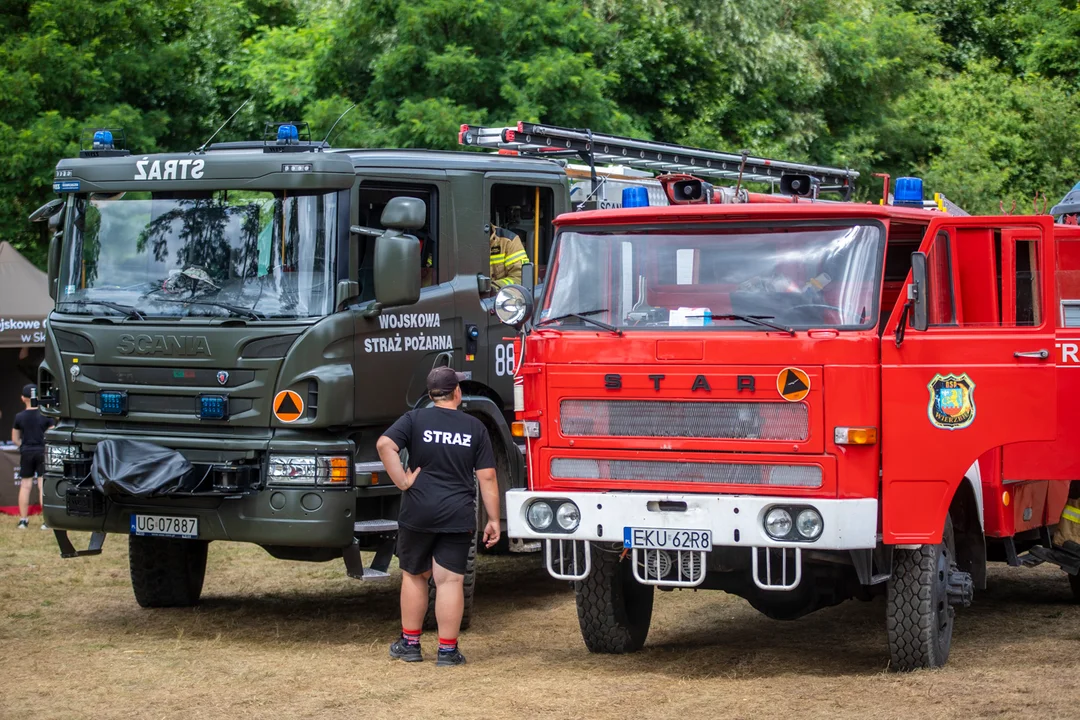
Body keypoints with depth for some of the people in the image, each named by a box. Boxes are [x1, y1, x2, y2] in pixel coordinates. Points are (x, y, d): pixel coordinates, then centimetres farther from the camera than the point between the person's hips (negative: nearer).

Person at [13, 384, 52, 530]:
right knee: (43, 486, -2)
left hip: (26, 453, 2)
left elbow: (15, 439, 6)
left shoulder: (19, 417, -1)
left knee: (25, 486, 9)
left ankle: (23, 520, 11)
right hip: (42, 452, -2)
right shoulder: (45, 415, -6)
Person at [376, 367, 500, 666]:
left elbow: (385, 444, -17)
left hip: (418, 511, 0)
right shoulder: (475, 427, 3)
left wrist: (402, 481, -11)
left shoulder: (414, 419, 1)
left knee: (414, 576, 15)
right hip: (458, 516, 0)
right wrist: (494, 520, 3)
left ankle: (409, 644, 22)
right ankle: (447, 649, 1)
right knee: (451, 580, 1)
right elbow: (487, 477, 0)